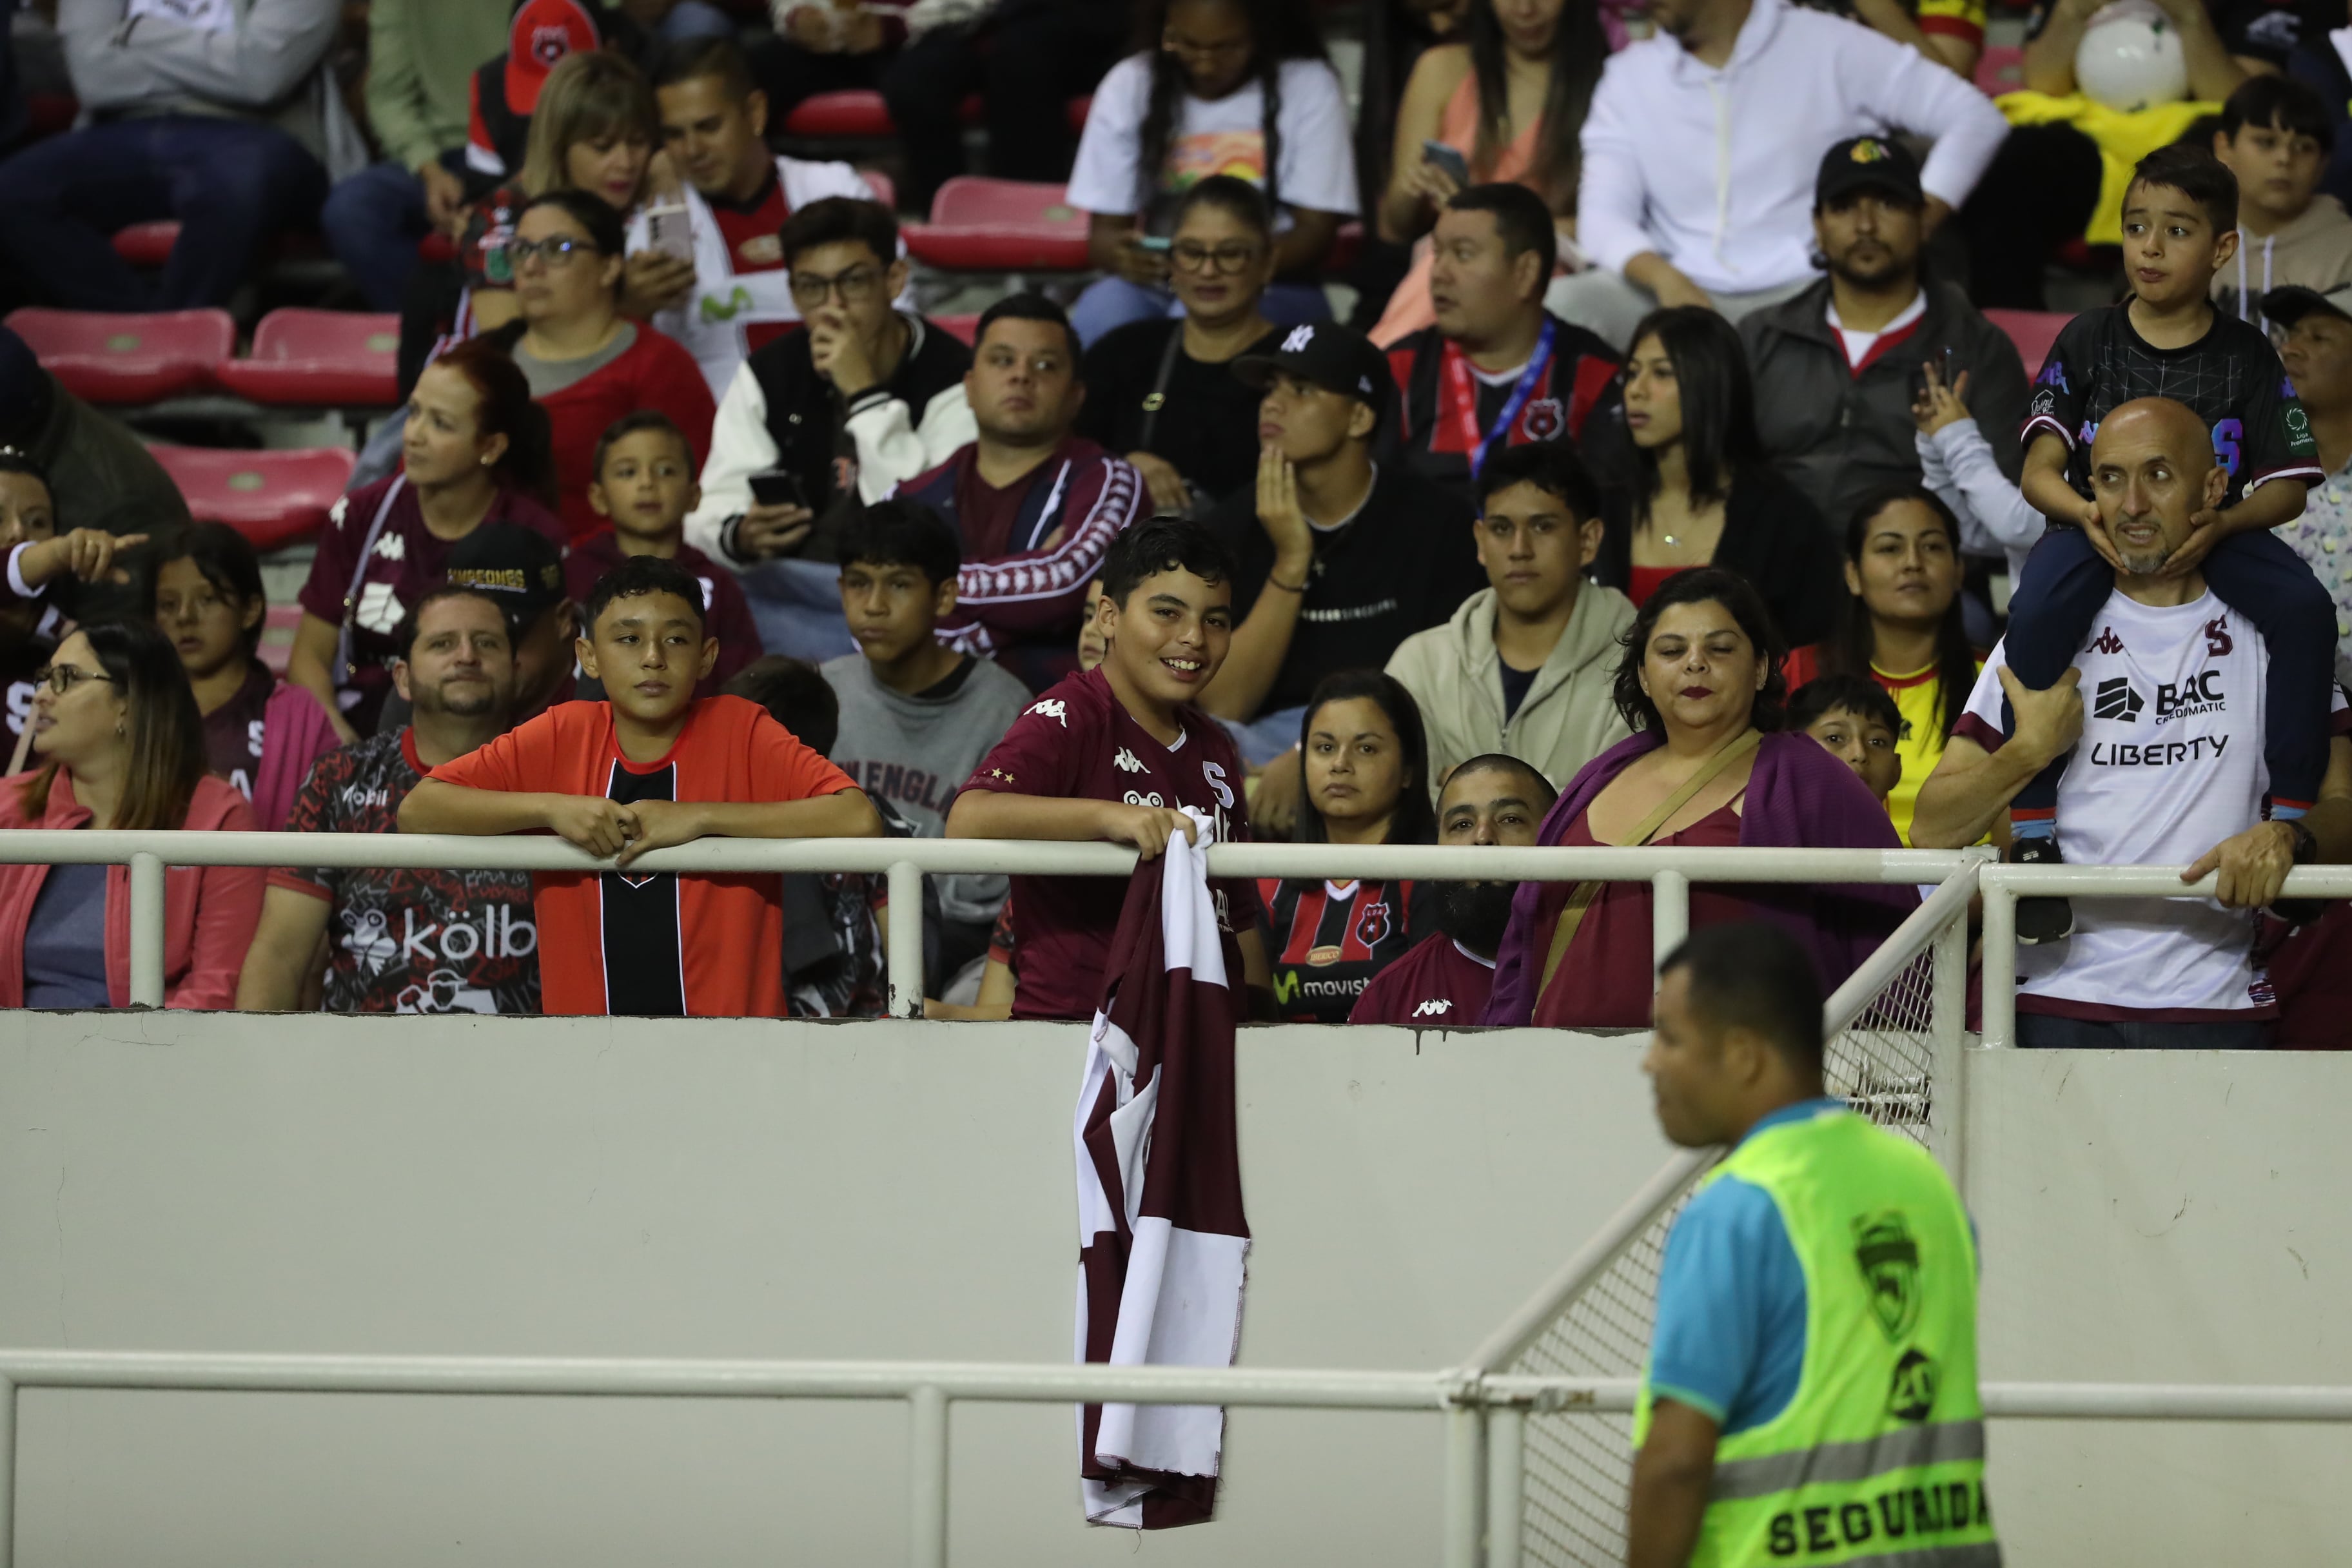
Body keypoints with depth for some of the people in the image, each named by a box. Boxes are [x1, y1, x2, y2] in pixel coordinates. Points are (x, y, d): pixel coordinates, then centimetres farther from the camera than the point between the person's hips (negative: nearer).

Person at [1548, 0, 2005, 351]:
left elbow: (1974, 118, 0)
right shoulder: (1629, 76, 12)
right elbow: (1602, 217, 3)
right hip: (1682, 294, 3)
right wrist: (1663, 279, -21)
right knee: (1561, 304, -27)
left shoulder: (1826, 49, 2)